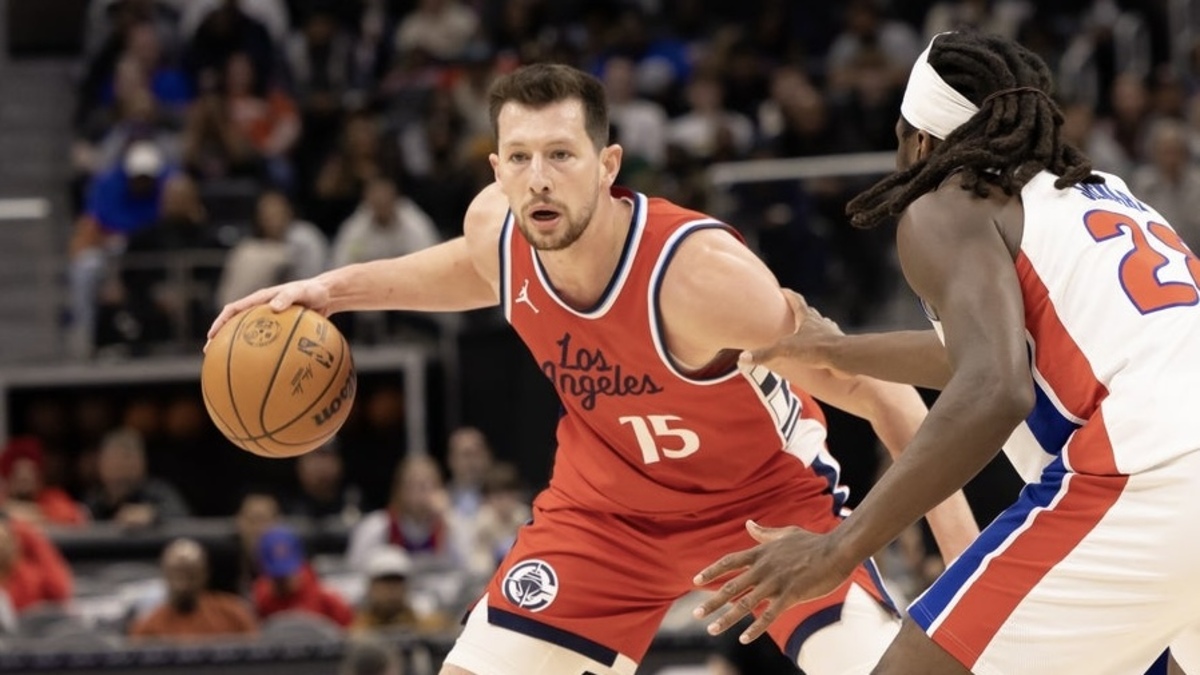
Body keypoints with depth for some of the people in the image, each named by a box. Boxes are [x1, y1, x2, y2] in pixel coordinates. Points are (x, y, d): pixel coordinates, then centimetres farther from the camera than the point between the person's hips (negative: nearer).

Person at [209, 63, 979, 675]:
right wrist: (337, 287, 4)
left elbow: (877, 389, -28)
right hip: (612, 499, 5)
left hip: (769, 489, -5)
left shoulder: (699, 270, -36)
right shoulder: (496, 226, -19)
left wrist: (967, 548, -30)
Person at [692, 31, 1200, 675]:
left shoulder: (946, 208, 7)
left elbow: (994, 393, -12)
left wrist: (838, 548, -12)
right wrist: (835, 350, 58)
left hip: (1144, 479, -8)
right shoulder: (1100, 191, 29)